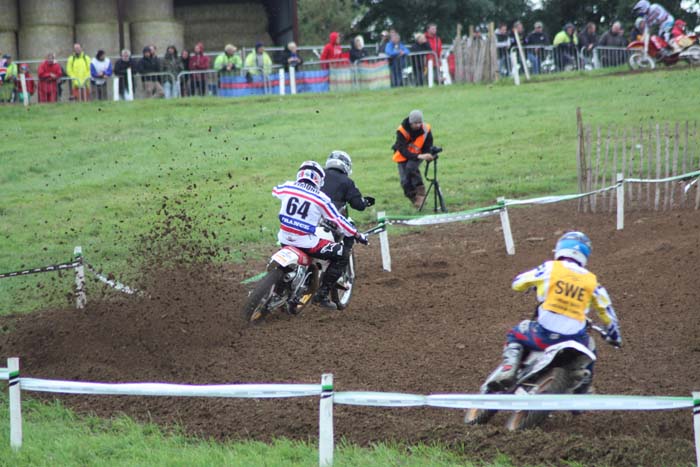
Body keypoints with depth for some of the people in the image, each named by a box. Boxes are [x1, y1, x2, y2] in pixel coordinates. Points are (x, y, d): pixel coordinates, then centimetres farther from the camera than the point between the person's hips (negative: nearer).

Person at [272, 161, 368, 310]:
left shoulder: (287, 188, 0)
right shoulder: (321, 198, -10)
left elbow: (275, 191, 25)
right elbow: (338, 221, -3)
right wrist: (358, 235, 10)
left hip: (284, 239, 5)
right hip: (306, 243, -5)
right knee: (342, 256, 6)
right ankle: (322, 294, 3)